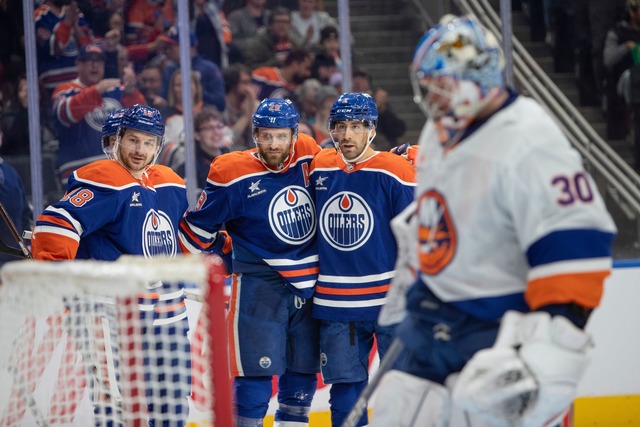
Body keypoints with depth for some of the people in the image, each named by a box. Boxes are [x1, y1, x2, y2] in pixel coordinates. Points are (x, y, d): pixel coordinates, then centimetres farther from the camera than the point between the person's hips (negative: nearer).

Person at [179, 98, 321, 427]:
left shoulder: (309, 157, -1)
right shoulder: (233, 175, -13)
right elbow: (198, 227, -2)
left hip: (309, 285, 5)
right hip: (260, 286, -5)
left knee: (304, 369, 11)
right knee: (258, 369, -8)